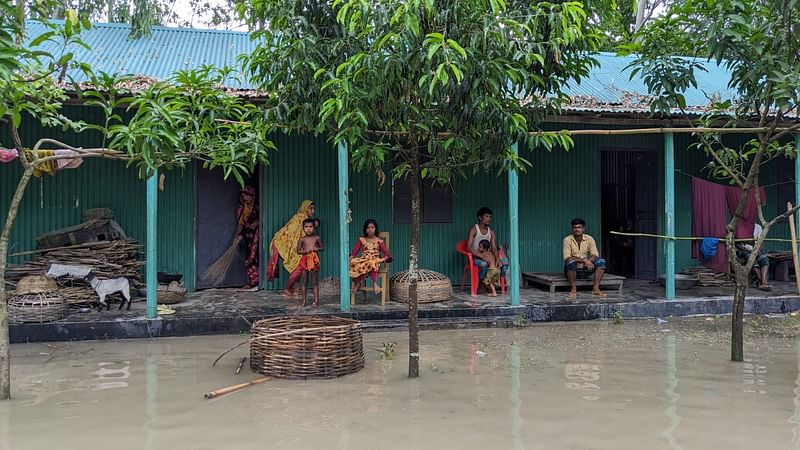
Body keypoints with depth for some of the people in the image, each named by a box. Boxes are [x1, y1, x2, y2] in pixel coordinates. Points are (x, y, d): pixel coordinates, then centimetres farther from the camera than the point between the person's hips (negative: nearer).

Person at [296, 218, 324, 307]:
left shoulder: (316, 238, 3)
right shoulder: (302, 239, 1)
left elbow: (322, 248, 12)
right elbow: (298, 251, 1)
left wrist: (317, 249, -9)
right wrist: (305, 251, -17)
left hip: (314, 260, 0)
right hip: (305, 260, 0)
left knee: (314, 281, 2)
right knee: (304, 281, 5)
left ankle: (316, 300, 5)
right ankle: (304, 300, 12)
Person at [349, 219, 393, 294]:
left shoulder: (379, 241, 8)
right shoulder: (361, 240, 14)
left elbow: (386, 253, 3)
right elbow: (355, 252, 10)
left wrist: (383, 259, -17)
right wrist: (351, 256, -11)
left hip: (374, 261, -2)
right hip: (363, 260, 2)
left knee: (372, 263, -41)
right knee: (354, 262, -32)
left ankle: (375, 283, -36)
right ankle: (358, 282, -17)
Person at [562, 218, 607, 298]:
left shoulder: (589, 239, -1)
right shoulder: (567, 240, -10)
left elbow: (595, 255, -10)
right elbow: (567, 258, -20)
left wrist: (588, 262, -31)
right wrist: (584, 260, -30)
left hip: (586, 267, 3)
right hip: (573, 268, -3)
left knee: (601, 261, -19)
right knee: (571, 262, -36)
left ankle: (595, 288, -21)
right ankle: (573, 289, -23)